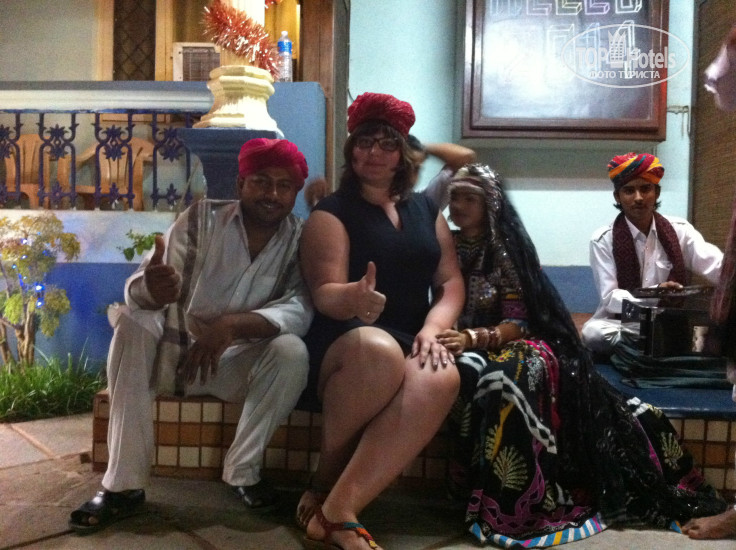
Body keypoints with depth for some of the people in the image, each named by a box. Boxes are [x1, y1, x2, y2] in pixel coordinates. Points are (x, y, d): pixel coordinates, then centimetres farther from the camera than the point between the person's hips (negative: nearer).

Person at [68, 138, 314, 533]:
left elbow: (301, 309, -23)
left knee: (292, 352, -28)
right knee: (132, 322, -27)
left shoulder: (301, 240, -7)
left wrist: (231, 325, -38)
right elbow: (138, 288, -17)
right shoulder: (201, 218, -8)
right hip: (173, 350, 1)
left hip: (238, 364, 0)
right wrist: (150, 288, -43)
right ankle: (123, 485, -21)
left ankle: (242, 470, -10)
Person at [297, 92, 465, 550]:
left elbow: (451, 282, 11)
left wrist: (431, 330, -10)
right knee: (379, 350, -40)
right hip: (344, 339, -3)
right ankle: (324, 482, -14)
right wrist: (354, 298, -37)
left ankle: (337, 510, -28)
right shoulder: (332, 212, 2)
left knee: (442, 378, -33)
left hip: (411, 342, 4)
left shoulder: (426, 209, 17)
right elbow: (324, 292, -12)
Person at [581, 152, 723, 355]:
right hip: (622, 320, -1)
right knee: (594, 333, -34)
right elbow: (609, 298, -13)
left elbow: (718, 267, -11)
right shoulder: (603, 240, -6)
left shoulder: (680, 231, 2)